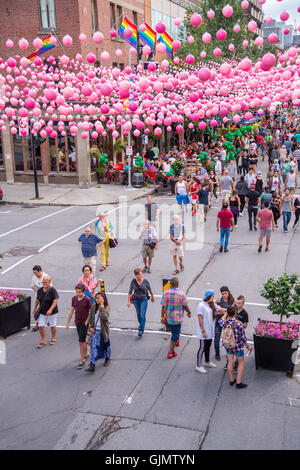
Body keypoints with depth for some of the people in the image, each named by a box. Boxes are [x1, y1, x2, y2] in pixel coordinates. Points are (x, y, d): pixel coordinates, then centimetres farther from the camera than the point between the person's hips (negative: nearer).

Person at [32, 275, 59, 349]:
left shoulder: (53, 290, -16)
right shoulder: (40, 290, 1)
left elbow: (55, 301, -20)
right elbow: (37, 299, 15)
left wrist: (50, 310, -29)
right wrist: (35, 308, 18)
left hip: (51, 312, -4)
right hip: (42, 312, 4)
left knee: (52, 325, 11)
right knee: (40, 326, 0)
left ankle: (53, 338, 34)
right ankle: (43, 340, 18)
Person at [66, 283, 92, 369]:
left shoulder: (87, 300, -15)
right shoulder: (74, 298, 2)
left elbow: (91, 312, -9)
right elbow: (71, 311, 9)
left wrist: (86, 322, -13)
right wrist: (68, 322, 10)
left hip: (84, 323, -6)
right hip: (77, 322, 6)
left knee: (81, 341, -7)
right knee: (83, 340, 21)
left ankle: (82, 360, 2)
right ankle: (86, 354, 40)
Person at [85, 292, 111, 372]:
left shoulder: (106, 307, -11)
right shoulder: (94, 307, -1)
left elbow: (105, 317, -28)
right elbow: (90, 317, 6)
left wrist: (101, 306, -26)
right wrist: (90, 327, -5)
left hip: (103, 330, -2)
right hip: (95, 330, 2)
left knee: (105, 346, 17)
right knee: (94, 347, -6)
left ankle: (107, 358, 43)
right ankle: (92, 365, -5)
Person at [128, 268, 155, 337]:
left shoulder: (145, 281, -13)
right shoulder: (133, 281, -10)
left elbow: (150, 289, 4)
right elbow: (130, 292, -3)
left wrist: (152, 297, 15)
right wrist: (129, 301, -4)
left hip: (144, 299, -2)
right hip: (136, 299, 2)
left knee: (142, 315, -9)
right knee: (138, 315, 18)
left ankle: (141, 330, -5)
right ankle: (140, 324, 45)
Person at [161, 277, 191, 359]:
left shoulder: (165, 293, -9)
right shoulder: (181, 294, -19)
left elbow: (163, 306, -4)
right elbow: (185, 306, -9)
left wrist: (162, 317, 5)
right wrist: (189, 313, 10)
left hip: (168, 317, 5)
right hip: (177, 318, -5)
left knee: (174, 332, 28)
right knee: (175, 334, 4)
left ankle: (176, 341, 50)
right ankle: (170, 352, 5)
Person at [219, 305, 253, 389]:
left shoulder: (224, 323, -17)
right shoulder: (239, 324, -27)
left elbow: (220, 320, 11)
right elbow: (243, 338, -17)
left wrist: (226, 314, 25)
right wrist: (248, 347, -1)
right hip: (238, 346, -3)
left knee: (230, 363, 19)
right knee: (241, 363, 16)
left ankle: (231, 380, 33)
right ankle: (238, 383, 18)